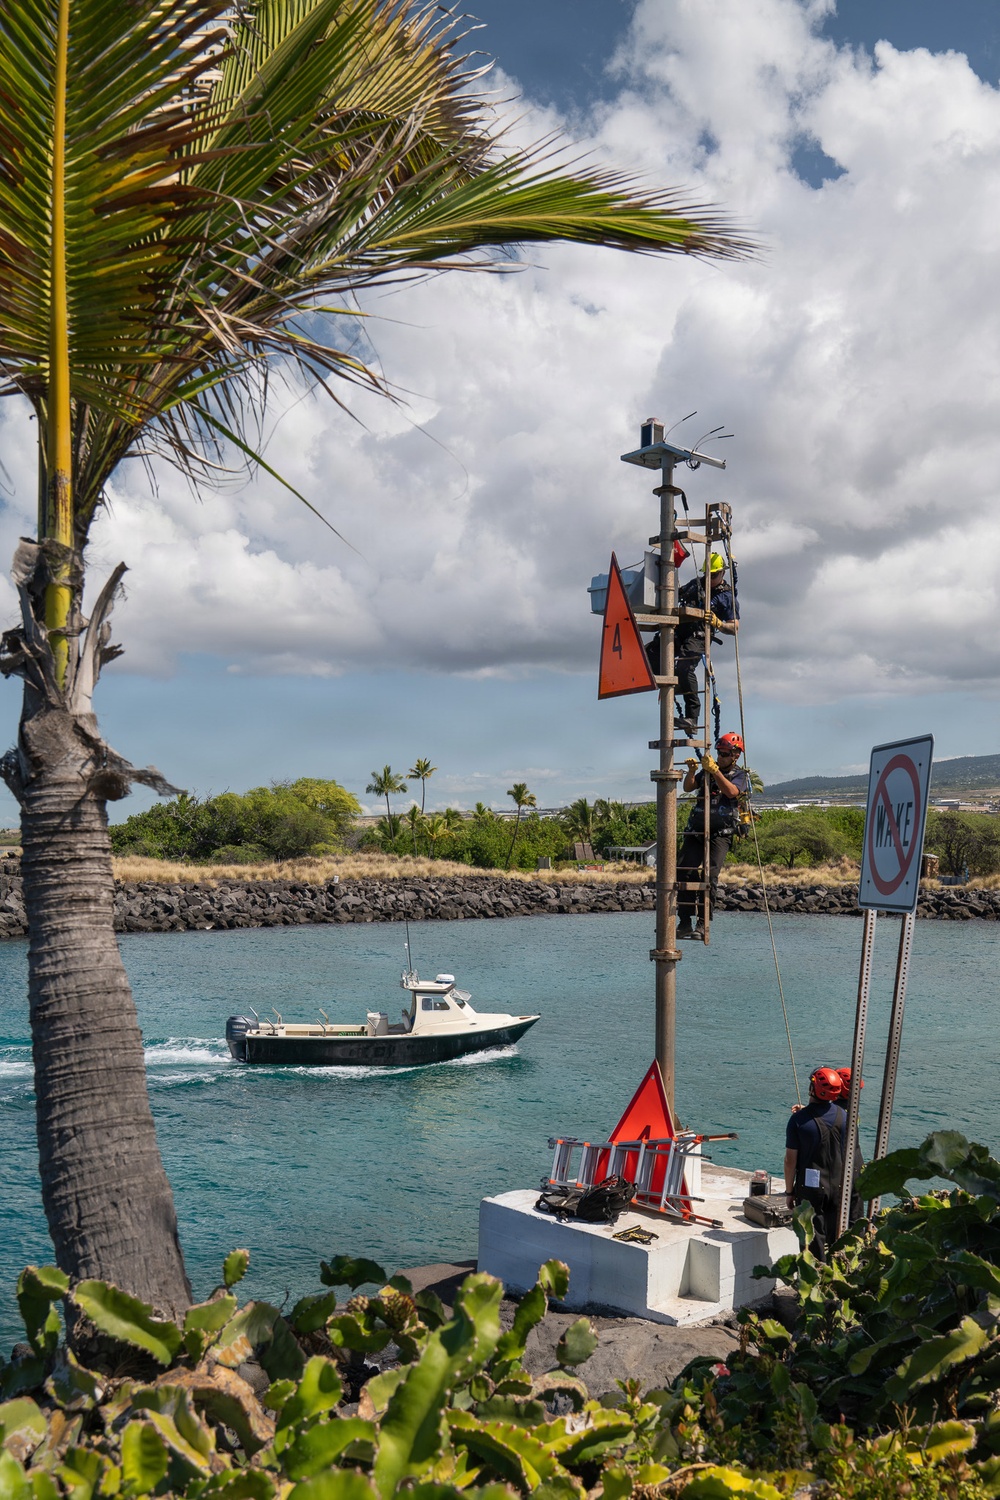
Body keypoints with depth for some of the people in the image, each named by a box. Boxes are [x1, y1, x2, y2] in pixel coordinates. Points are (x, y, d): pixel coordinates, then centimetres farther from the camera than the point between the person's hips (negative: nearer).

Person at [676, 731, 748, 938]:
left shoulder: (740, 775, 4)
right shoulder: (707, 770, 17)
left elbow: (732, 791, -17)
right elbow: (688, 787, 8)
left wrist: (714, 770, -22)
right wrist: (691, 771, -10)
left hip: (720, 833, -4)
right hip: (696, 830, 4)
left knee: (710, 875, -17)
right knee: (684, 871, -7)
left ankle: (703, 924, -18)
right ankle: (684, 922, -4)